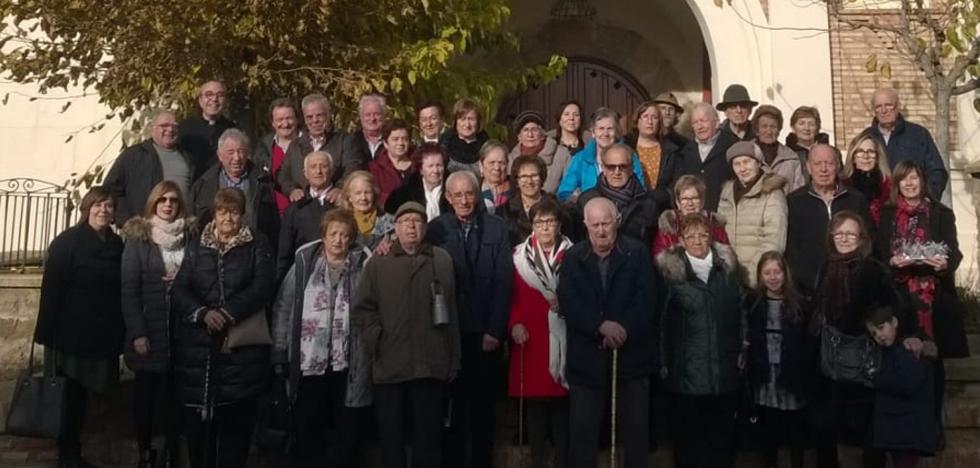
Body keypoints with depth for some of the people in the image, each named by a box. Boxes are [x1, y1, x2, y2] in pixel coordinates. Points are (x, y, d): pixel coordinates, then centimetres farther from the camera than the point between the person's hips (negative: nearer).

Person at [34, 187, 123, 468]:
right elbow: (51, 289, -12)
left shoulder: (117, 245, 9)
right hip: (71, 334, -5)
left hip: (103, 336, 5)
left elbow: (121, 291, 9)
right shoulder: (68, 242, -7)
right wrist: (47, 333, -16)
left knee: (81, 395, 14)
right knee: (69, 395, 3)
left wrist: (120, 334, 5)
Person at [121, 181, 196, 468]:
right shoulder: (138, 238, -1)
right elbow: (129, 288, -7)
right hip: (149, 328, -2)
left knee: (175, 391, 8)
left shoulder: (190, 236, 6)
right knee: (145, 390, 6)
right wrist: (137, 333, -13)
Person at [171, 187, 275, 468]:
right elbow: (179, 290, 5)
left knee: (236, 420, -2)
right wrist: (203, 313, -14)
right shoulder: (196, 246, 15)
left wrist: (228, 313, -16)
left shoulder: (258, 246, 8)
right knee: (196, 419, 2)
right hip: (198, 345, 2)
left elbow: (262, 288, -5)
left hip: (242, 346, -2)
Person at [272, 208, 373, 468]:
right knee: (305, 437, 10)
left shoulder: (364, 266, 3)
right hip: (309, 364, 1)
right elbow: (283, 309, 5)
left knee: (346, 438, 9)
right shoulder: (304, 263, 5)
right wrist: (280, 354, 1)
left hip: (348, 367, -1)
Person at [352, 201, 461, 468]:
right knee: (390, 436, 9)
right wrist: (376, 340, -7)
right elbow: (362, 309, 7)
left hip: (430, 365, 0)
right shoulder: (378, 263, 8)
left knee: (429, 435, 5)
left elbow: (451, 312, 5)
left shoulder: (442, 260, 7)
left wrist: (453, 361, 2)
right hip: (388, 366, 1)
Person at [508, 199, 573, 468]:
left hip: (562, 337, -1)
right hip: (530, 337, 1)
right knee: (534, 399, 3)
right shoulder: (520, 256, 7)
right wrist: (514, 324, -9)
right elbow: (512, 297, 6)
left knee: (562, 400, 1)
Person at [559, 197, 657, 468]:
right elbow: (567, 302, -7)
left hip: (631, 353, 0)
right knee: (582, 430, 5)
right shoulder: (572, 257, 5)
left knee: (636, 429, 9)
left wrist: (622, 329, -20)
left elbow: (646, 298, -7)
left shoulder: (637, 253, 3)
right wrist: (601, 325, -19)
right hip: (587, 357, 1)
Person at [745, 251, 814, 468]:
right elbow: (745, 337, 0)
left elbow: (809, 342, -3)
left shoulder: (798, 303, -3)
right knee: (768, 430, 12)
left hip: (792, 377, -1)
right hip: (764, 378, 1)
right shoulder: (752, 302, 1)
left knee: (795, 431, 9)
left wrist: (809, 375, -9)